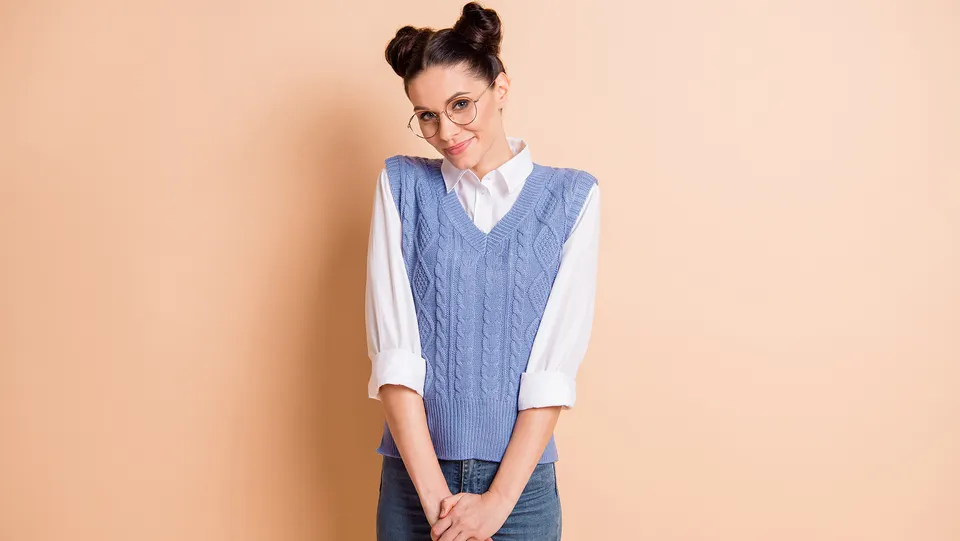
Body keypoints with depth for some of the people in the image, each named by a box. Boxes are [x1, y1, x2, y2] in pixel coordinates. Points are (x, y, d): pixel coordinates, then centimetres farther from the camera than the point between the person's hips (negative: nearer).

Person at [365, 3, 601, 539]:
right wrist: (434, 495, -13)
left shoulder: (571, 197, -3)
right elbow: (393, 352, -7)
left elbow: (555, 365, -8)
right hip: (413, 476, 1)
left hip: (522, 481, -1)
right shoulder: (403, 185, 0)